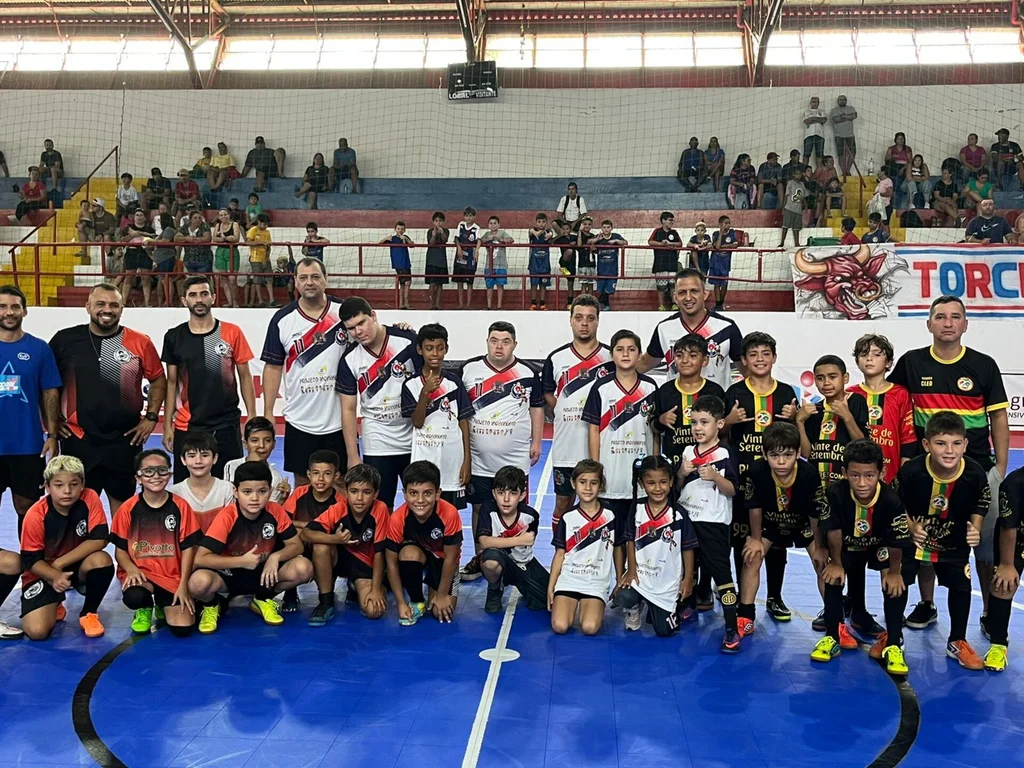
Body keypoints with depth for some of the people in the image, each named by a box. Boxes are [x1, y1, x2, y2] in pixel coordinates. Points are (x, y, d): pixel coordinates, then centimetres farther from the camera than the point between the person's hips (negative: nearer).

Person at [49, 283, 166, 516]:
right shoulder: (65, 339, -1)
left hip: (125, 440, -1)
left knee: (122, 502, 12)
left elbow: (158, 380, 8)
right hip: (77, 439, 1)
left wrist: (151, 417, 1)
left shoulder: (140, 342, -4)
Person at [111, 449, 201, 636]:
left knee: (182, 629, -16)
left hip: (172, 576, 1)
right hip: (139, 574, 0)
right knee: (133, 597, -37)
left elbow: (187, 547, 0)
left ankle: (163, 608, 22)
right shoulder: (128, 508, -3)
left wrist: (183, 585, -7)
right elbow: (120, 549, 1)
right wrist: (131, 569, -20)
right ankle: (144, 609, 5)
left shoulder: (180, 506, -2)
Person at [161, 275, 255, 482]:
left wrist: (252, 417, -2)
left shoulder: (232, 333, -1)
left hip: (227, 425, -1)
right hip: (186, 427, 1)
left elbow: (245, 377, 3)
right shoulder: (174, 337, 3)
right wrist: (167, 425, 4)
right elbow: (172, 383, 8)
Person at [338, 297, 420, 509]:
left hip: (416, 439, -1)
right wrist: (353, 456, -1)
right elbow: (348, 409, 2)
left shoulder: (409, 341, -11)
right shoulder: (349, 360, -3)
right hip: (377, 445, 1)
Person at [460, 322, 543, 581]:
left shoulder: (528, 373, 0)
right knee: (480, 508, 11)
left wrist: (536, 442, 4)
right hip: (478, 459, 1)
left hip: (515, 460, -1)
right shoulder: (469, 369, 0)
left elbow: (537, 408, 8)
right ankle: (480, 558, 23)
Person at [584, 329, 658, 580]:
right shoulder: (601, 388, -1)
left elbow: (656, 430, 6)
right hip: (612, 476, -1)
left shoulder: (650, 387, 3)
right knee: (617, 533, 7)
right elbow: (594, 430, 0)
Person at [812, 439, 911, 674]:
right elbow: (833, 531, -21)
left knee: (896, 586, -19)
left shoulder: (892, 501, -38)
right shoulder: (835, 494, -36)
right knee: (833, 579, -14)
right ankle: (832, 638, 1)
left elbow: (897, 541, -24)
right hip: (847, 545, 1)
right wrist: (836, 563, -10)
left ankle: (893, 645, -6)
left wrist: (894, 572, -13)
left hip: (882, 546, -1)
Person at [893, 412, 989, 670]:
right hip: (912, 537, -1)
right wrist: (911, 527, -26)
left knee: (961, 586, 4)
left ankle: (957, 642, 25)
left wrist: (975, 530, -20)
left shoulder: (975, 474, -24)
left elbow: (979, 506, -4)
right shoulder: (910, 471, -29)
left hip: (954, 541, 2)